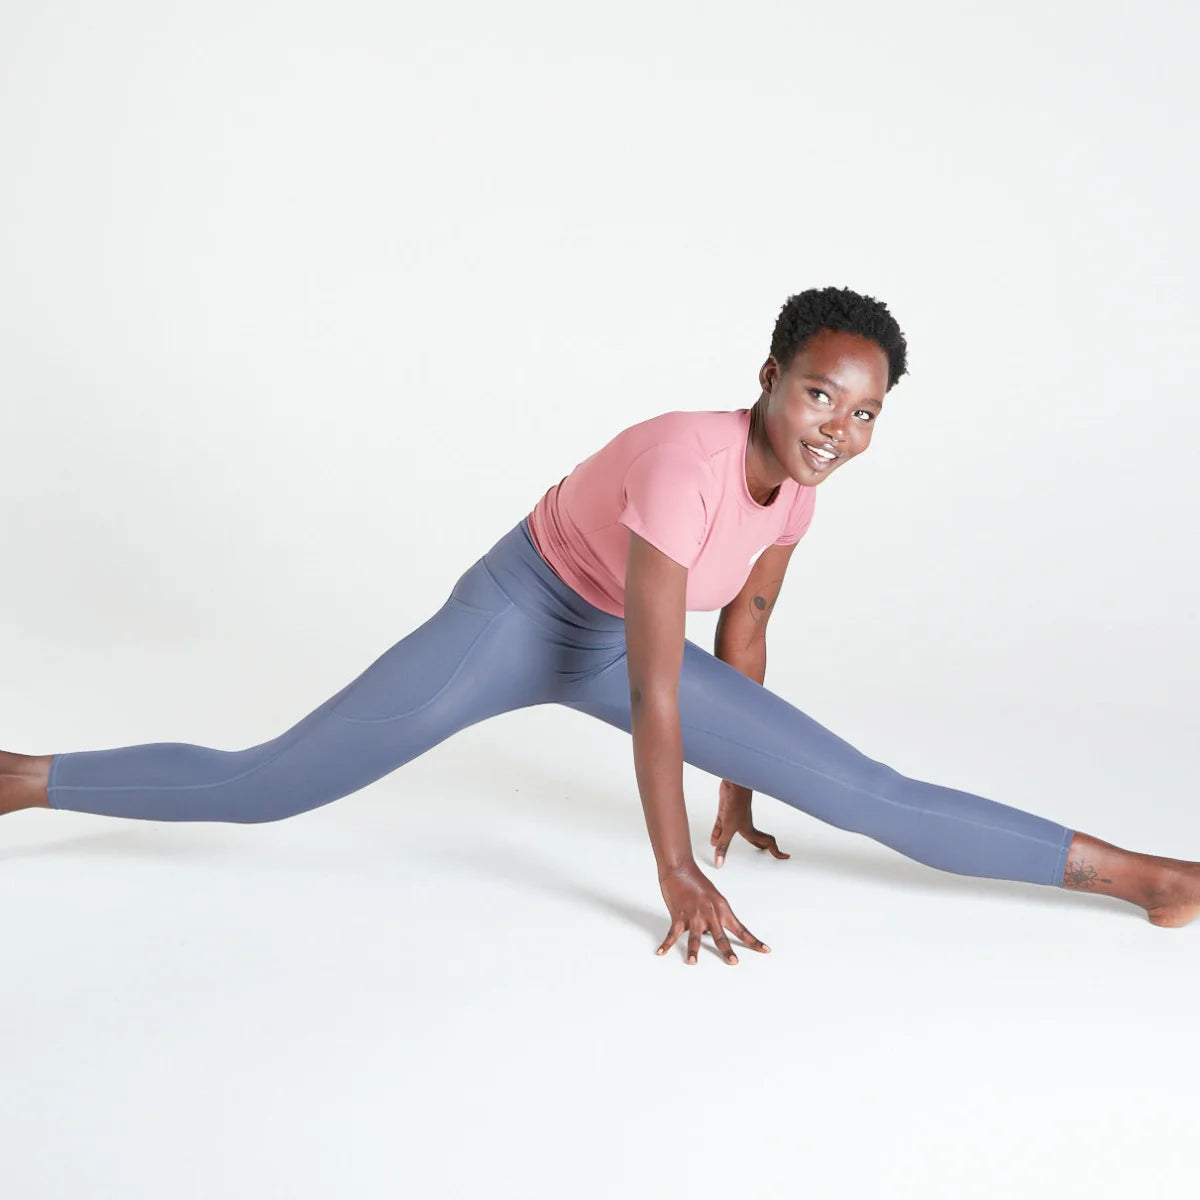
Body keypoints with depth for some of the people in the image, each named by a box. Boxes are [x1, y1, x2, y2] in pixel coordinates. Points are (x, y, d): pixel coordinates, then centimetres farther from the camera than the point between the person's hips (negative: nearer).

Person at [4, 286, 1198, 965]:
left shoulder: (797, 482, -10)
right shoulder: (686, 461, -34)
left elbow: (742, 631, 6)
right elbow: (655, 691, -30)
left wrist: (736, 792, 15)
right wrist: (675, 875, -24)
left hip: (617, 639, 6)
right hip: (520, 609, -5)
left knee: (863, 793, -2)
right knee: (267, 784, -7)